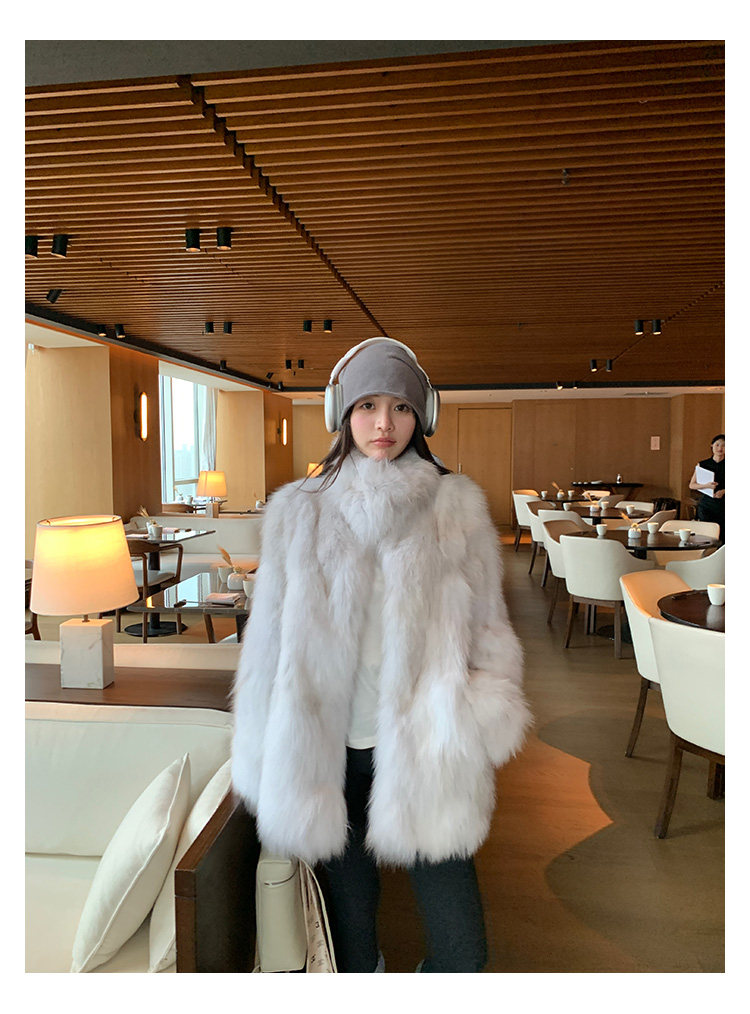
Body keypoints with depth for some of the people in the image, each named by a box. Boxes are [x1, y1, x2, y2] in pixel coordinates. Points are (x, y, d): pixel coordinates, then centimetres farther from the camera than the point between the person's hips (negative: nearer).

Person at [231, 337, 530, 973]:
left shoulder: (457, 505, -1)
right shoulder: (299, 510, 1)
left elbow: (487, 624, 3)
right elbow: (270, 637, 5)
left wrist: (479, 725, -7)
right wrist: (267, 765, 7)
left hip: (423, 751, 0)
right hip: (332, 748, 1)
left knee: (461, 947, 6)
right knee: (350, 912, 18)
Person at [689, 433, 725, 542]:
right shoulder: (702, 465, 5)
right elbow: (692, 485, 5)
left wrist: (723, 491, -11)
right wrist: (706, 485, -13)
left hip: (722, 504, 0)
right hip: (706, 504, 1)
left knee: (722, 536, -5)